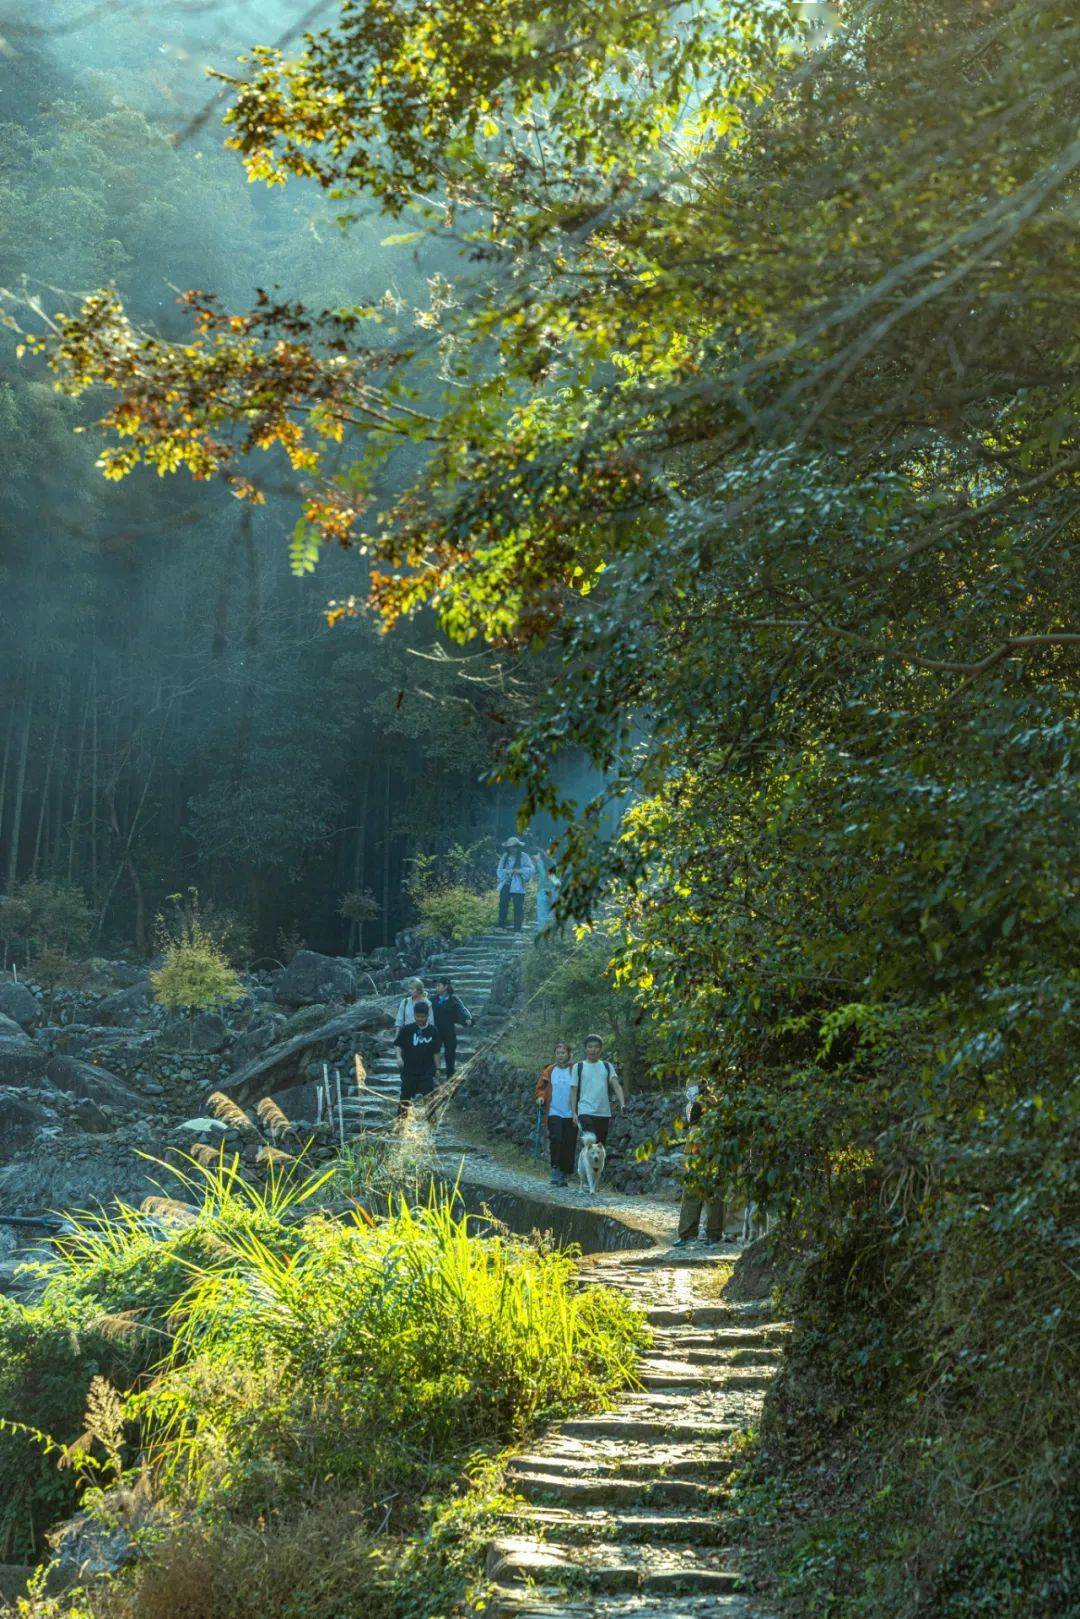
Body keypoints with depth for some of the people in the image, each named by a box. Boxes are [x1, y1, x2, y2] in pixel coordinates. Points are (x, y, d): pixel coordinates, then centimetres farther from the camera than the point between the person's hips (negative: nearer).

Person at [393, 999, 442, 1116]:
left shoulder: (433, 1031, 0)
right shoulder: (407, 1029, -4)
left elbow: (436, 1051, 5)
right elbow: (399, 1045, -1)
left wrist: (437, 1068, 6)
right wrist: (399, 1057, -18)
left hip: (427, 1070, 0)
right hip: (409, 1069, 0)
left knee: (428, 1097, -1)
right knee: (406, 1095, 10)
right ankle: (400, 1118, 23)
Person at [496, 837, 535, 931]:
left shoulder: (523, 857, -1)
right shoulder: (505, 856, 8)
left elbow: (532, 869, -7)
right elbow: (499, 870, 8)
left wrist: (520, 871, -20)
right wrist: (506, 872, -13)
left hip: (518, 887, -3)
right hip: (505, 885, 3)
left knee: (518, 908, -3)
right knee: (503, 905, 3)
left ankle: (517, 930, 1)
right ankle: (501, 926, 14)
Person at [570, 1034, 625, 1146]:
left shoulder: (608, 1067, 12)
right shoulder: (578, 1067, 6)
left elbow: (616, 1086, 1)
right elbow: (573, 1091, 6)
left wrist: (622, 1104, -16)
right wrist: (574, 1112, -3)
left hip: (604, 1113, 3)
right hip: (585, 1112, -3)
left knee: (601, 1147, 7)